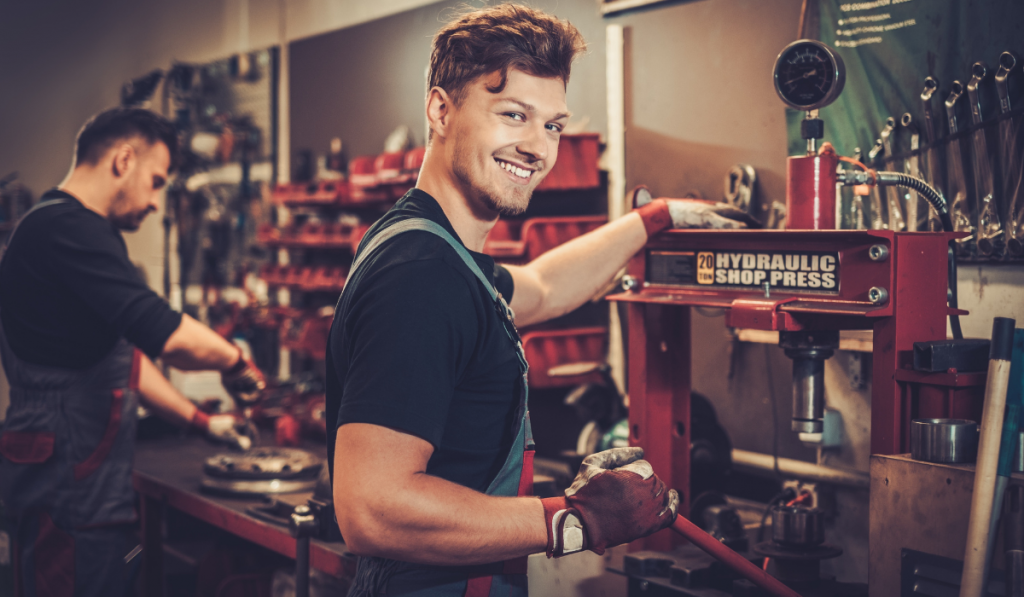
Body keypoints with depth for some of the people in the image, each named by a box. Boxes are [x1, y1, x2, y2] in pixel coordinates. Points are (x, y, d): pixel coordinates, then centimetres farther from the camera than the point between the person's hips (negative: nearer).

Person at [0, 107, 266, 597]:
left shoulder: (77, 230, 19)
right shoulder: (67, 229, -18)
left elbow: (124, 354, 25)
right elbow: (171, 337, -26)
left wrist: (201, 421, 21)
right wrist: (236, 363, -7)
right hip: (68, 497, -10)